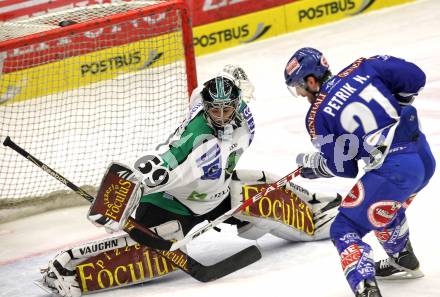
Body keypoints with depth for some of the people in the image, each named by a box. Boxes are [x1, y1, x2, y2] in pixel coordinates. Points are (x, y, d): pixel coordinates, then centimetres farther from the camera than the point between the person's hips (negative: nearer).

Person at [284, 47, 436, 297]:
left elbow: (344, 167, 3)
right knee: (385, 206, 36)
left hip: (393, 171, -7)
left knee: (344, 229, 5)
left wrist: (311, 164, 22)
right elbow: (415, 77, 5)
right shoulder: (362, 68, 8)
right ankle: (404, 261, 51)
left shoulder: (317, 116, -2)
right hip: (424, 156, 7)